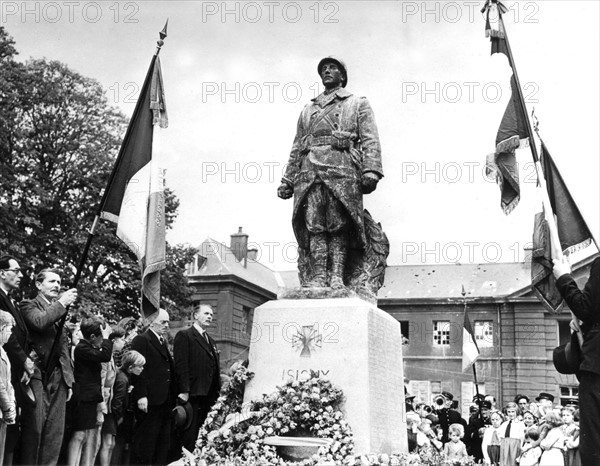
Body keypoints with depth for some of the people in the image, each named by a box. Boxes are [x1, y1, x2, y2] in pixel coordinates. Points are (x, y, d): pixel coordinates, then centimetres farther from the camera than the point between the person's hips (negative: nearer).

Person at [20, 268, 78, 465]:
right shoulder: (29, 305, 4)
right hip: (38, 374, -6)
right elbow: (40, 322, -19)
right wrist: (61, 303, -13)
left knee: (55, 433, 3)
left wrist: (69, 379, 16)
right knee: (33, 428, -9)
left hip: (58, 377, 6)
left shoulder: (59, 310, 22)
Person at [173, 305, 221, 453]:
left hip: (208, 396, 7)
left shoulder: (210, 340, 23)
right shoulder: (184, 335, -2)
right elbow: (181, 365, -11)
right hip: (192, 396, -7)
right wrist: (184, 391, -18)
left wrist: (216, 393, 13)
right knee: (189, 436, -6)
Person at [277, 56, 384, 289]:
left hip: (342, 169, -3)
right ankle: (317, 279, -14)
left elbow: (370, 140, 6)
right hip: (309, 169, 3)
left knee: (338, 224, -12)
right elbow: (296, 148, 28)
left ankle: (336, 276, -17)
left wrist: (370, 170, -10)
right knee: (314, 225, -9)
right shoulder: (308, 110, 31)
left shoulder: (358, 104, 19)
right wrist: (287, 179, 16)